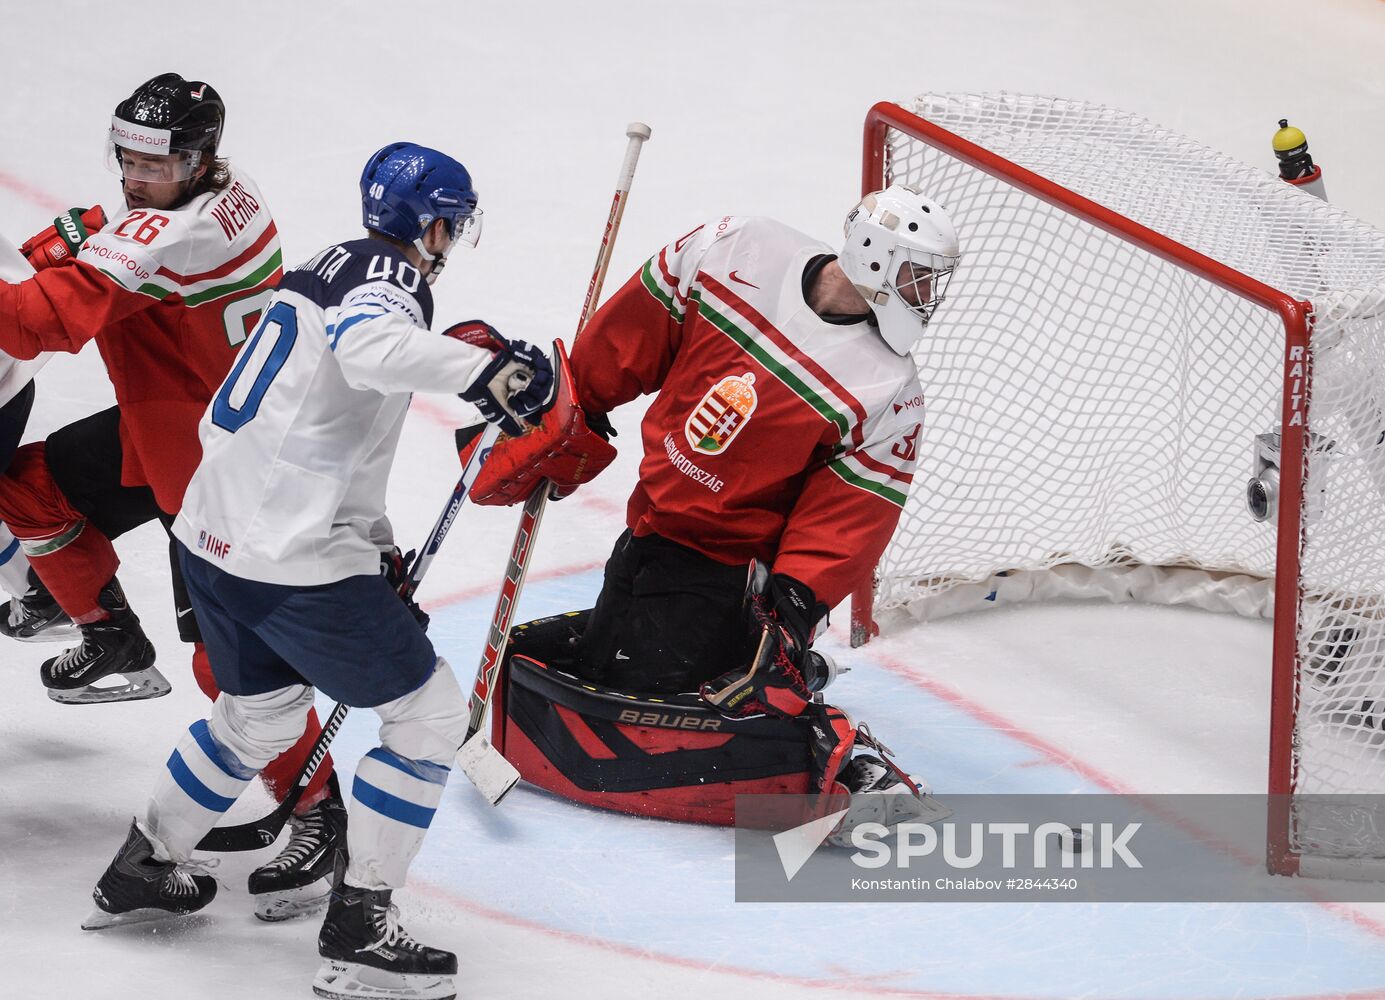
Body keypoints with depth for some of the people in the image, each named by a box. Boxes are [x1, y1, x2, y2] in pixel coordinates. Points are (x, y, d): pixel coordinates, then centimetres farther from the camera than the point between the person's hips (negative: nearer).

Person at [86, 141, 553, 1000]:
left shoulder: (331, 269, 18)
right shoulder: (389, 274, -10)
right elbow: (369, 348, -35)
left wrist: (375, 541, 28)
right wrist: (483, 365, -38)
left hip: (214, 538, 9)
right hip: (293, 562, -9)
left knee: (262, 712, 31)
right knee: (430, 712, 2)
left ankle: (142, 871, 42)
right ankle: (359, 931, 2)